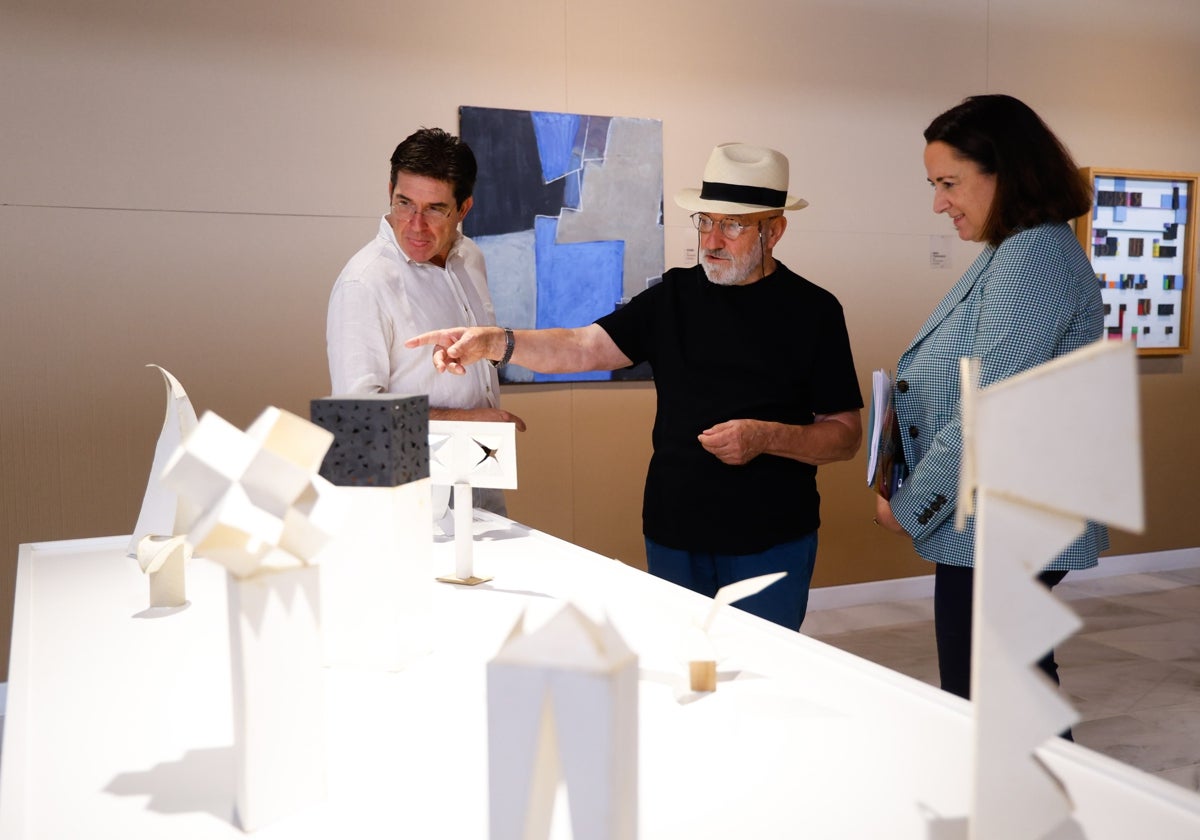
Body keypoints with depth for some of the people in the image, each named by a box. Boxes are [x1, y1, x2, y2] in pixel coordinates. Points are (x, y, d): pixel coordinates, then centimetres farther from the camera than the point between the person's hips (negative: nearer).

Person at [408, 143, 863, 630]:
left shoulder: (812, 311, -3)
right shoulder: (674, 296, 5)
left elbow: (846, 434, -4)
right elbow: (583, 348, -7)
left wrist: (768, 437, -21)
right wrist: (496, 343, -22)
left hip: (772, 541, -3)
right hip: (673, 535, 3)